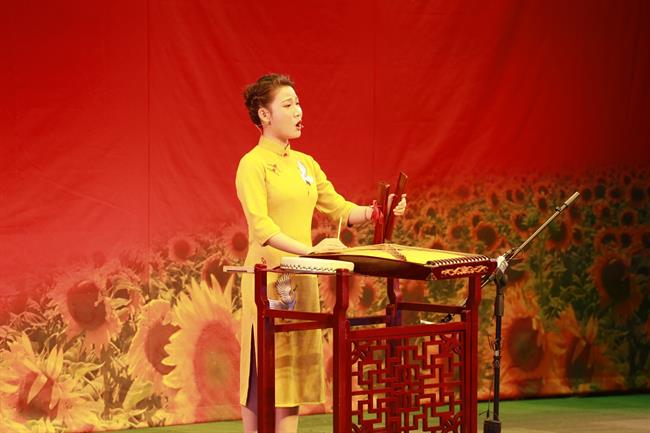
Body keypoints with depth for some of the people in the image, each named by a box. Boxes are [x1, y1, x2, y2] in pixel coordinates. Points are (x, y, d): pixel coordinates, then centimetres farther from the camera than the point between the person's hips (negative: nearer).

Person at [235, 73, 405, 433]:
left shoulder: (305, 164, 16)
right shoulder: (253, 165, -9)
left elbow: (340, 209, 17)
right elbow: (260, 225, -21)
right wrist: (308, 250, -33)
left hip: (302, 279, 7)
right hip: (267, 278, -7)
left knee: (294, 370, 7)